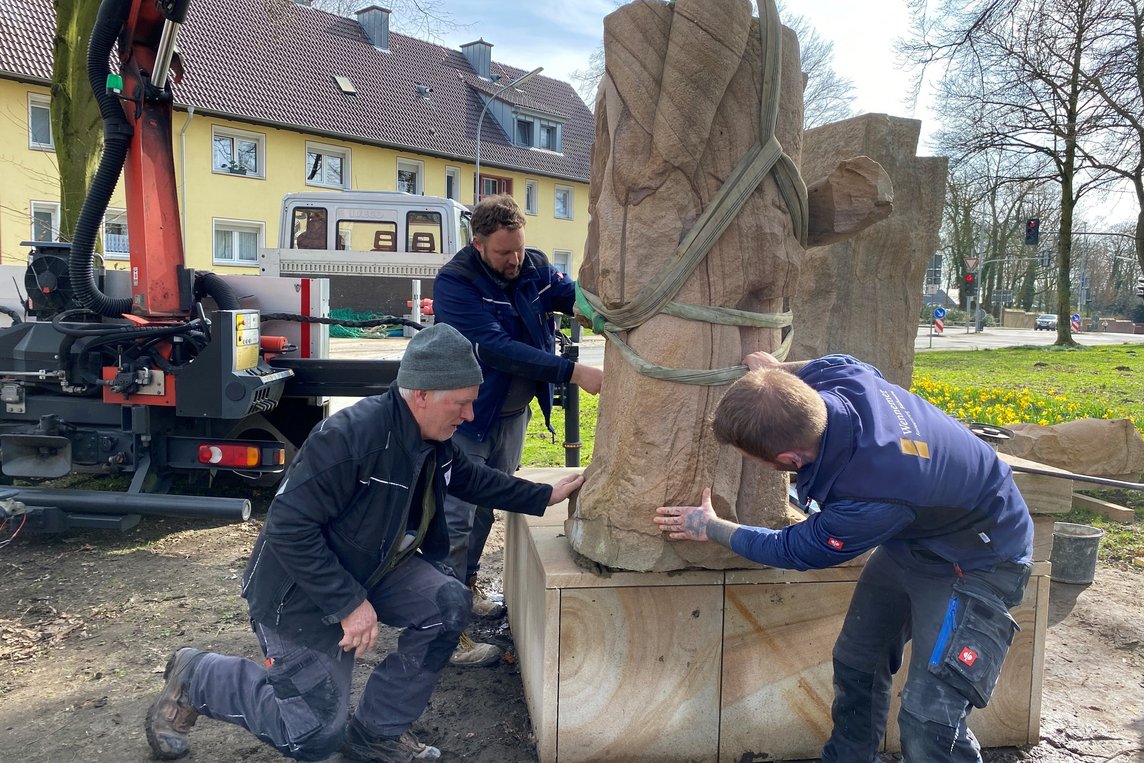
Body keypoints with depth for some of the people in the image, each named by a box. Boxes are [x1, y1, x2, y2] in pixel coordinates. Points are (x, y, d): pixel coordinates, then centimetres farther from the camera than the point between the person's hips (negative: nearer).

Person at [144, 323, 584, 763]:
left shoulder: (435, 441, -6)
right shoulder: (348, 437, -33)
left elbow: (470, 478, 14)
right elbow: (287, 529, -32)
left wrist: (544, 496, 6)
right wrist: (349, 603, -29)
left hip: (374, 569, 8)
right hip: (302, 591, -8)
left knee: (449, 605, -13)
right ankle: (194, 678, 19)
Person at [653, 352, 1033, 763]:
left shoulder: (869, 501, -41)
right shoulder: (837, 375, -25)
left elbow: (794, 551, -18)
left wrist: (710, 528, -5)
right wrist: (777, 370, 7)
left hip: (978, 558, -8)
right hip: (914, 535, 8)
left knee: (928, 720, -15)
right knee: (855, 661, 13)